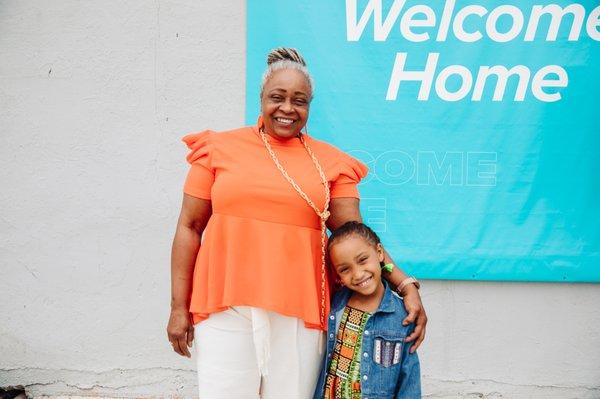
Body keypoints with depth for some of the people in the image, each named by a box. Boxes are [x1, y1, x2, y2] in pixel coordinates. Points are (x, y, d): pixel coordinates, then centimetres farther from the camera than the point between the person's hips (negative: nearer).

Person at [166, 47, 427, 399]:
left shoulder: (330, 162, 8)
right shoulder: (219, 148, 6)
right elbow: (190, 228, 6)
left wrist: (405, 285, -9)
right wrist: (179, 307, 2)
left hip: (300, 313, 1)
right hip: (227, 309, 0)